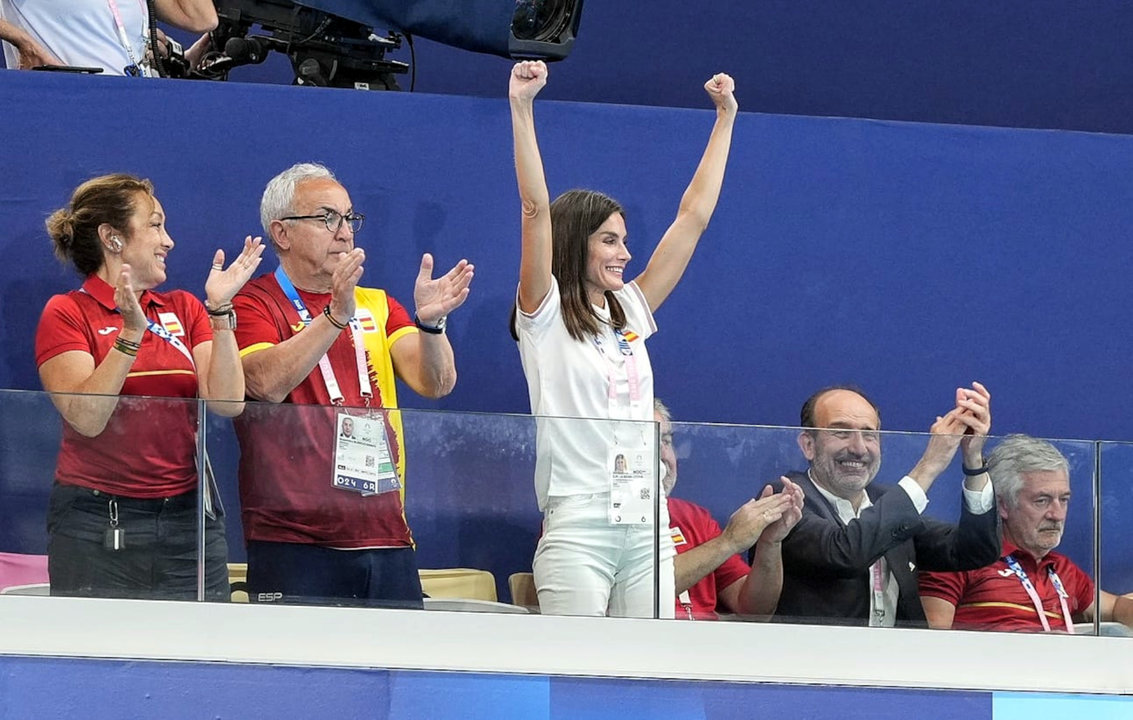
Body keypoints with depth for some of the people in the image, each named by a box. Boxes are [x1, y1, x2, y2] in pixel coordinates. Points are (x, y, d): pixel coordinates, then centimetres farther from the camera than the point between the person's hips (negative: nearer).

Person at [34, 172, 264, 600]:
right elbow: (86, 418, -14)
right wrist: (131, 333, -19)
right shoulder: (66, 314, 1)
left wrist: (220, 312, -8)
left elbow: (227, 403, -1)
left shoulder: (183, 309, 13)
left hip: (188, 519, 4)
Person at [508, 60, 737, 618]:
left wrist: (725, 117, 18)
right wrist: (521, 108, -18)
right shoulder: (546, 316, 1)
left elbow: (693, 216, 18)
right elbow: (536, 210, -11)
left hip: (647, 525, 6)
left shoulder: (630, 312, 16)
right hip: (578, 526, -6)